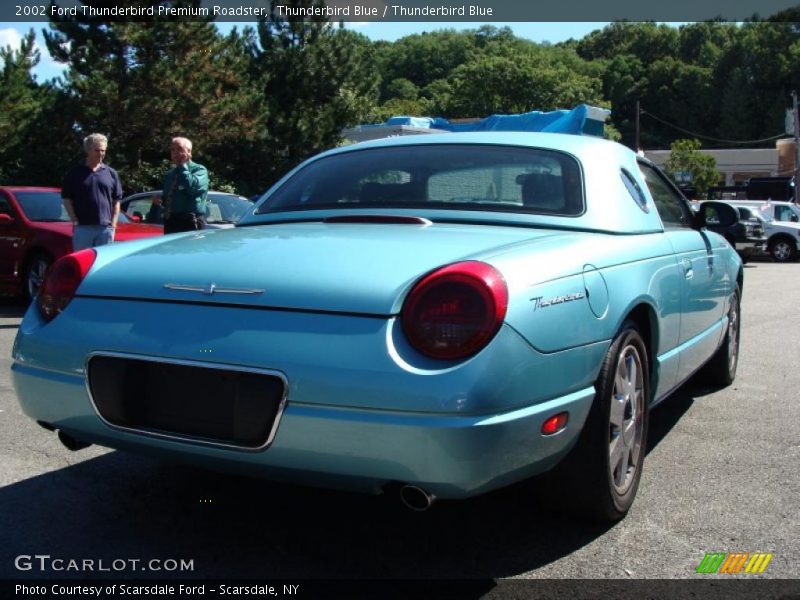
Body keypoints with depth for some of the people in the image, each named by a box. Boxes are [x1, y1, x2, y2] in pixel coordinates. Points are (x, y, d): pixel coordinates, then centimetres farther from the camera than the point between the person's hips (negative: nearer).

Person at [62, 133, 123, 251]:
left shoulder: (111, 173, 10)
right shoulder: (75, 173, 3)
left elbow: (116, 201, 11)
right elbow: (67, 199, 3)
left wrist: (113, 225, 3)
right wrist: (75, 221, -6)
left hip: (105, 228, 2)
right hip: (82, 228, -2)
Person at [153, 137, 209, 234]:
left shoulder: (199, 169, -2)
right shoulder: (169, 174, 21)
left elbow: (193, 187, -23)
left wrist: (183, 166, -11)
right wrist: (160, 200, 8)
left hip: (190, 223, -7)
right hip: (170, 222, 7)